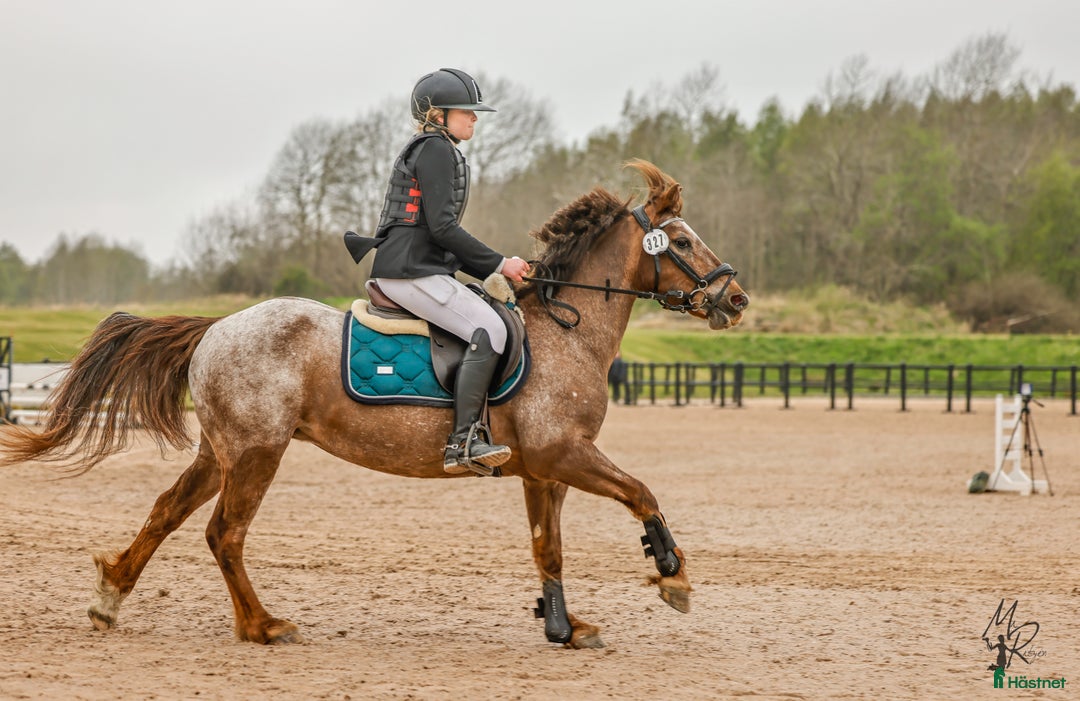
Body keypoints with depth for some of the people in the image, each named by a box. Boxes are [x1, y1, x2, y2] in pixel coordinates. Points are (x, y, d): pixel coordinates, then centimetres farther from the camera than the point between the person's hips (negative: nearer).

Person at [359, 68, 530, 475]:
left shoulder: (433, 152, 25)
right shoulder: (436, 149, -7)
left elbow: (441, 235, 25)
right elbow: (442, 227, -17)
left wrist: (494, 271, 17)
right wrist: (499, 264, -11)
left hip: (419, 269, 11)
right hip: (411, 272, -11)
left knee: (491, 325, 16)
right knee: (489, 330, -23)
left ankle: (464, 441, 11)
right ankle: (463, 442, -28)